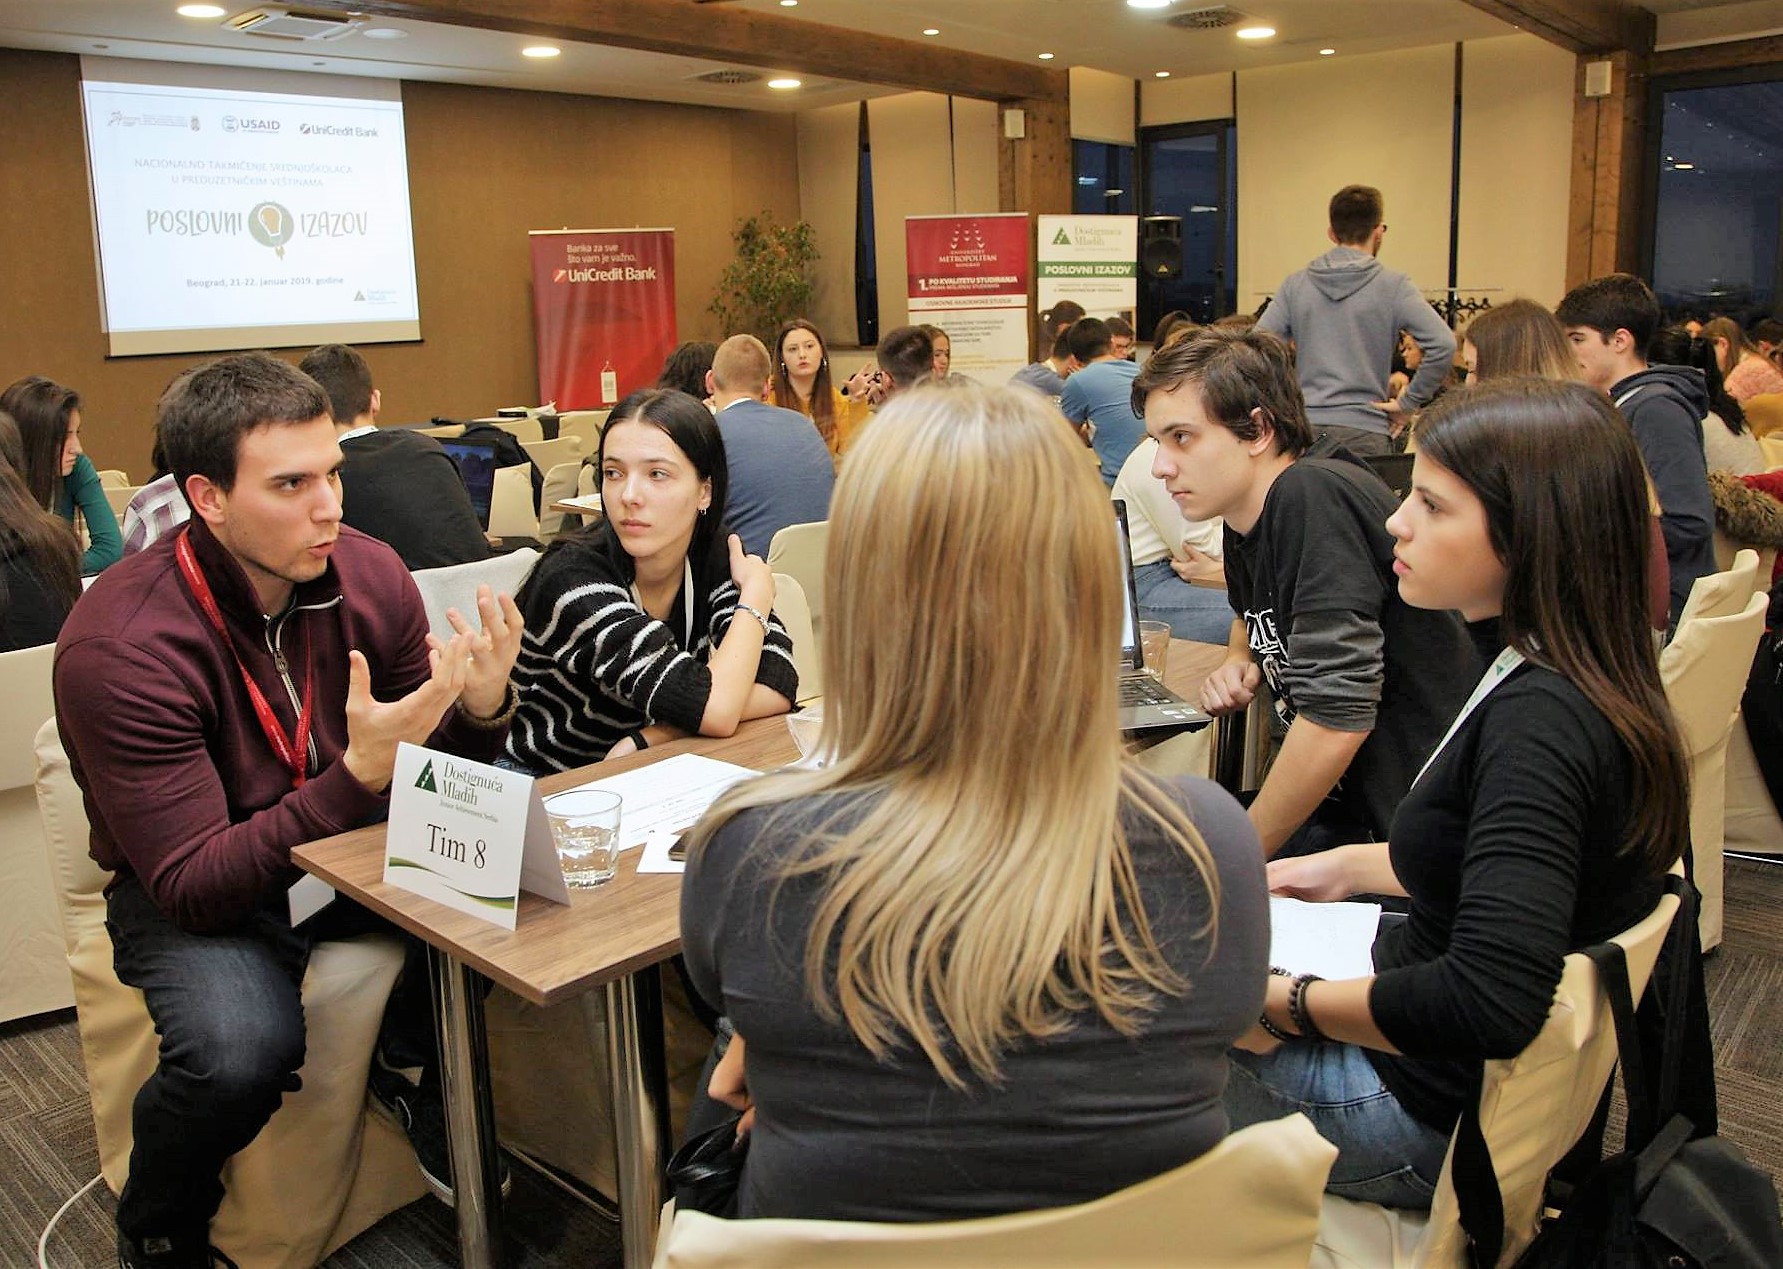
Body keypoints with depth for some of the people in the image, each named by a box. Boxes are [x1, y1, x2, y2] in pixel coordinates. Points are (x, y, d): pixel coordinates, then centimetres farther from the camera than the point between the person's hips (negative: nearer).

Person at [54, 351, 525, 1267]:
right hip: (193, 891, -4)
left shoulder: (369, 573, -10)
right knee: (241, 1048, -33)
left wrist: (479, 705, -25)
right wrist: (360, 774, -38)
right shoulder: (118, 645, -24)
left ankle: (423, 1080, 9)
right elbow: (191, 886, -26)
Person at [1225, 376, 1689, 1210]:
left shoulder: (1539, 721, -31)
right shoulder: (1584, 682, -1)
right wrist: (1351, 867, 11)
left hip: (1431, 1112, -9)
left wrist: (1283, 1005, -26)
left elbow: (1491, 1004, -39)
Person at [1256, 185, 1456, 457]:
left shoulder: (1295, 284, 6)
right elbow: (1443, 344, -11)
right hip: (1364, 430, -3)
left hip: (1304, 427, 3)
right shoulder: (1393, 286, -2)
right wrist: (1409, 402, -2)